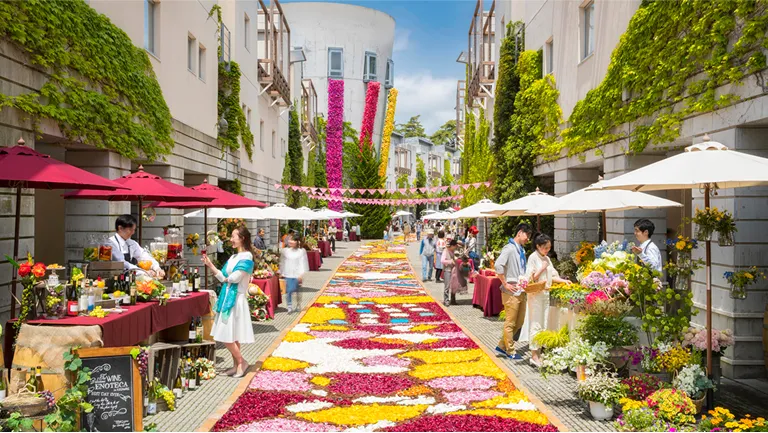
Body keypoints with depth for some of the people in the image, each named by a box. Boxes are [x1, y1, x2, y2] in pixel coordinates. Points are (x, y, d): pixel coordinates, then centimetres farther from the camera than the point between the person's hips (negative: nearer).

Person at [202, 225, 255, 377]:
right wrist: (210, 265, 4)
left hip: (235, 299, -9)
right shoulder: (234, 257, 14)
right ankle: (236, 365, 20)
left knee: (227, 337, -7)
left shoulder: (246, 257, -12)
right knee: (230, 335, 12)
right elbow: (223, 277, 10)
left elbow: (235, 277, -19)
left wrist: (226, 279, 0)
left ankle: (241, 362, 6)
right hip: (228, 297, 9)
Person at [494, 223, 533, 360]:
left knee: (519, 322, 15)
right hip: (512, 292, -9)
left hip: (521, 291, 9)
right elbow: (498, 266, -24)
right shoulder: (509, 248, -13)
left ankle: (502, 346, 26)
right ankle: (510, 351, 12)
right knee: (510, 323, 1)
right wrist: (505, 284, -19)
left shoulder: (521, 250, 15)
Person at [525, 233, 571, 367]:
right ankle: (534, 356, -2)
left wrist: (563, 280, 3)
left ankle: (539, 352, 17)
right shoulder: (533, 257, -9)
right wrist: (542, 268, -13)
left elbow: (552, 276, 17)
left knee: (544, 324, 9)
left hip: (546, 294, 8)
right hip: (536, 295, -7)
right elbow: (530, 278, -14)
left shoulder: (547, 258, 14)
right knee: (536, 324, -6)